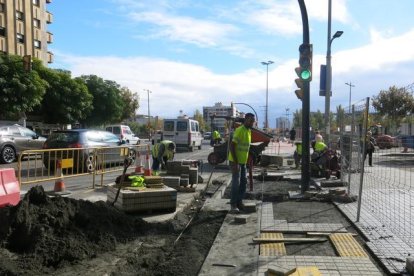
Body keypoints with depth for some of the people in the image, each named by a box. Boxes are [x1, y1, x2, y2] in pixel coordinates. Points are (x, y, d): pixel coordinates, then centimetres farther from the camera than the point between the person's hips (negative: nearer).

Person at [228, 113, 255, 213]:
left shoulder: (249, 131, 10)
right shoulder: (240, 130, -18)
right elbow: (232, 146, -23)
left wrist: (248, 160, 20)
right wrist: (235, 162, -25)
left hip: (243, 161, 9)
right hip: (235, 161, -9)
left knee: (243, 182, 12)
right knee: (236, 182, -7)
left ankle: (239, 202, 23)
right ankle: (233, 205, 1)